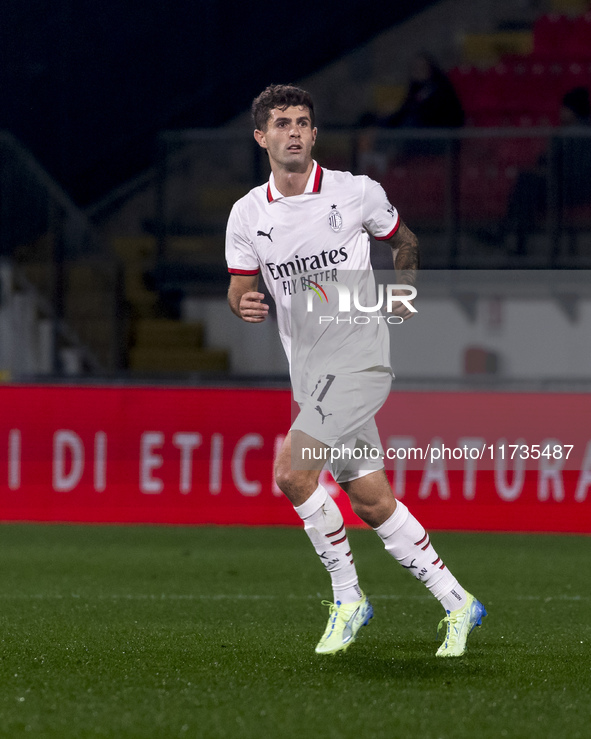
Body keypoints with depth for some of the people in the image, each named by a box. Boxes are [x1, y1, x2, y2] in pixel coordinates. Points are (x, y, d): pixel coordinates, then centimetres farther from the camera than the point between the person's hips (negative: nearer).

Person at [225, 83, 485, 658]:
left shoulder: (357, 193, -4)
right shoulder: (247, 215, 4)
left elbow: (403, 239, 15)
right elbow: (239, 290, 10)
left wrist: (405, 288, 3)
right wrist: (244, 305, -11)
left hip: (359, 360, -5)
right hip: (309, 373, 5)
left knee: (291, 471, -21)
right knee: (371, 501, 6)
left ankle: (347, 597, -5)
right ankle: (456, 604, 19)